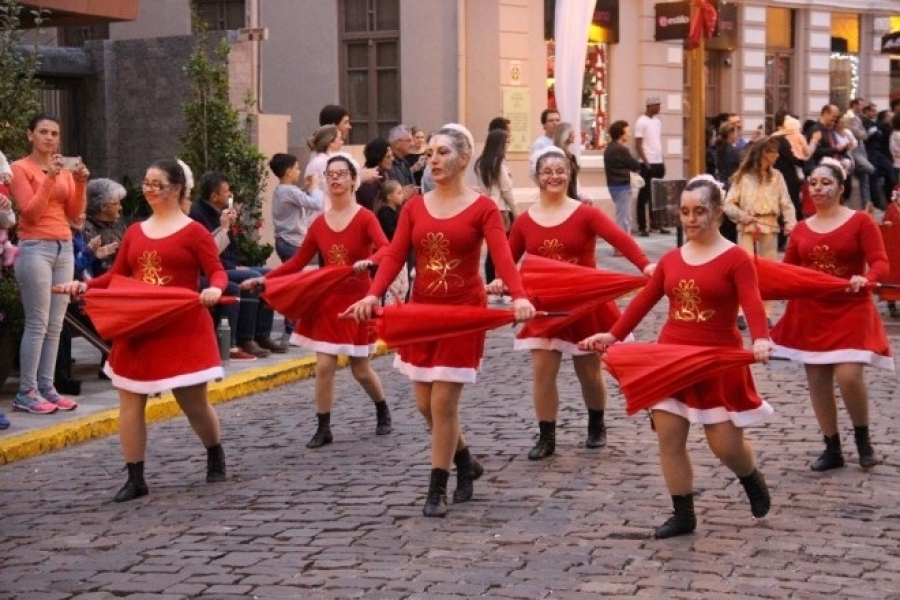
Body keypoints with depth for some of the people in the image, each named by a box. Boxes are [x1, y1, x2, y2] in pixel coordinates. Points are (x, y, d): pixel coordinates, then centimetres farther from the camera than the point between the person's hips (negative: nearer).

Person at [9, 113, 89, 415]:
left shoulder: (65, 170, 14)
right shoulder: (20, 168, -2)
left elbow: (74, 214, 11)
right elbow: (30, 213, -11)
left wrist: (80, 184, -4)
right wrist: (50, 178, -17)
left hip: (64, 248, 6)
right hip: (35, 248, -6)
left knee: (55, 324, 3)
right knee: (37, 323, -10)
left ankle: (47, 388, 7)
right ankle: (26, 392, -6)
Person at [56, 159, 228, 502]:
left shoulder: (193, 231, -5)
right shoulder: (134, 232, 11)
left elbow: (217, 272, -8)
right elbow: (117, 276, 12)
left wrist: (215, 289, -29)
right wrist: (85, 285, -3)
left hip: (182, 329, -5)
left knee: (194, 402, 5)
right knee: (130, 402, 1)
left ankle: (216, 457, 33)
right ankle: (135, 479, 8)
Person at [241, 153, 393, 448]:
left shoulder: (365, 218, -10)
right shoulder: (319, 223, 3)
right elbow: (298, 262, 5)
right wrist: (264, 279, -3)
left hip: (356, 301, -3)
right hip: (327, 300, 3)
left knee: (361, 369, 7)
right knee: (324, 366, -4)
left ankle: (383, 412, 34)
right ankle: (323, 428, 6)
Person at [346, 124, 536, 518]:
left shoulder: (482, 208, -7)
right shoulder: (414, 208, 5)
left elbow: (501, 256, -20)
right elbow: (394, 256, -3)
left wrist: (519, 296, -37)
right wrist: (373, 295, -20)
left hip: (464, 312, -5)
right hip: (420, 311, 5)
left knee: (443, 403, -7)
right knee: (426, 404, 10)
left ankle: (437, 489, 8)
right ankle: (466, 463, 35)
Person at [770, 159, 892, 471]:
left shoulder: (860, 221, -4)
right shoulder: (801, 229, 8)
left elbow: (880, 262, -11)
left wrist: (865, 279, -30)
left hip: (850, 310, -4)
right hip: (810, 313, 4)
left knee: (848, 375, -17)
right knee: (817, 381, 5)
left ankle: (862, 437, 8)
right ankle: (832, 449, 18)